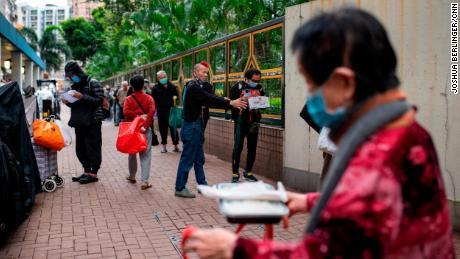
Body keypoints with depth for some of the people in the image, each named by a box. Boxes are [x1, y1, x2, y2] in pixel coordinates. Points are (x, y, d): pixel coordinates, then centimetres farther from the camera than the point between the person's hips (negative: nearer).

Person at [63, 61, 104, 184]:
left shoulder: (92, 83, -6)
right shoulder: (74, 85, 15)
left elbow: (100, 100, -14)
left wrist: (83, 97, -21)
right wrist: (68, 102, 1)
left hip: (92, 122, -7)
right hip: (79, 122, 8)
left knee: (93, 148, -3)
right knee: (80, 149, 9)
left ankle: (93, 174, 5)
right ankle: (87, 172, 19)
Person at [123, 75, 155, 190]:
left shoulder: (129, 99, 0)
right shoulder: (149, 98, -1)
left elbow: (125, 112, -18)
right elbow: (151, 111, -18)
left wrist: (137, 116, -12)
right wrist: (145, 125, -19)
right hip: (145, 129, -1)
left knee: (132, 153, 18)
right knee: (145, 155, -3)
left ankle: (132, 176, 32)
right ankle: (145, 181, -10)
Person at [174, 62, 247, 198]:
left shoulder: (195, 87, 15)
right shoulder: (193, 88, -17)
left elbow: (208, 100, 11)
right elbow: (210, 99, -26)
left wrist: (226, 102, -1)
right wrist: (230, 103, -28)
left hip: (196, 127, 10)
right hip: (192, 127, -10)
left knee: (199, 159, 15)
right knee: (187, 159, -3)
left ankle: (202, 185, 23)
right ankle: (180, 188, 5)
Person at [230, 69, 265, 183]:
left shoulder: (260, 88, 7)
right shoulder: (238, 87, -6)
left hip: (254, 122, 5)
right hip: (241, 121, -4)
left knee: (252, 148, 10)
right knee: (238, 147, -4)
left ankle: (248, 172, 24)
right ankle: (235, 174, 4)